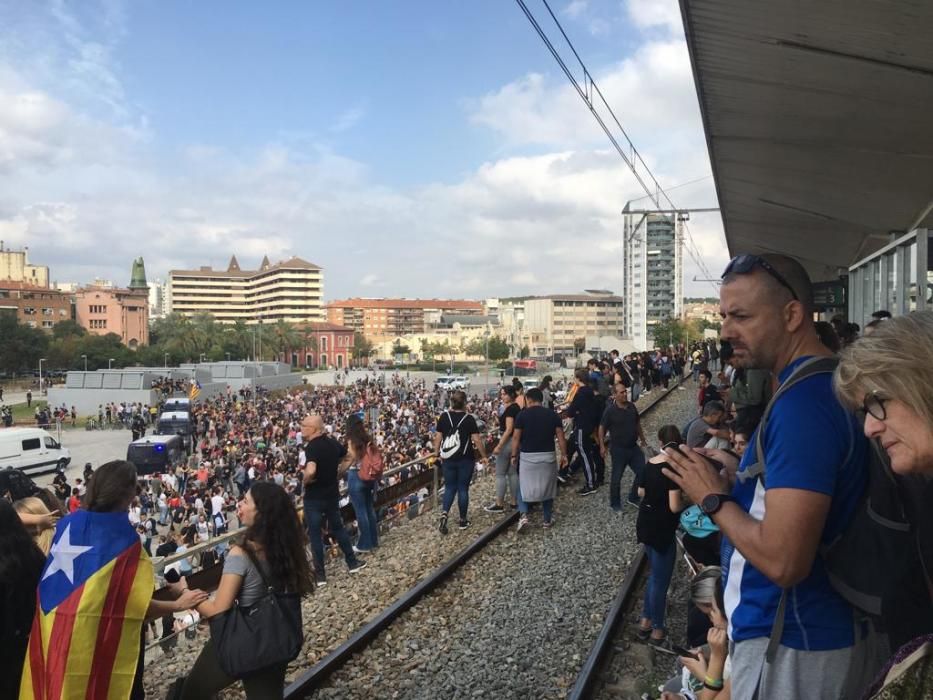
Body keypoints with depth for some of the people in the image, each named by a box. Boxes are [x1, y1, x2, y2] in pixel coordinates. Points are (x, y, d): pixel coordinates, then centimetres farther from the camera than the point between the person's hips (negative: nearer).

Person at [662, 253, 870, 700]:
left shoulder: (802, 403, -26)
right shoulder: (827, 385, 5)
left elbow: (783, 560, -31)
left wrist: (713, 497, -17)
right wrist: (736, 473, 5)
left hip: (789, 649, -9)